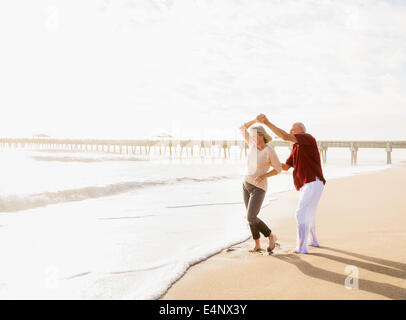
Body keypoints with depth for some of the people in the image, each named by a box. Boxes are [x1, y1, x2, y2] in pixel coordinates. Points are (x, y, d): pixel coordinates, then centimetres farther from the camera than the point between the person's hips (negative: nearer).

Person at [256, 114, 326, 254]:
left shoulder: (308, 138, -10)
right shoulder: (296, 147, 19)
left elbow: (285, 137, -26)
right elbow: (286, 167, 23)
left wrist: (267, 123, -28)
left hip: (313, 183, -11)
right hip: (306, 186, 11)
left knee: (301, 214, -12)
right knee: (309, 213, 25)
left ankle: (301, 247, -10)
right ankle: (313, 241, 44)